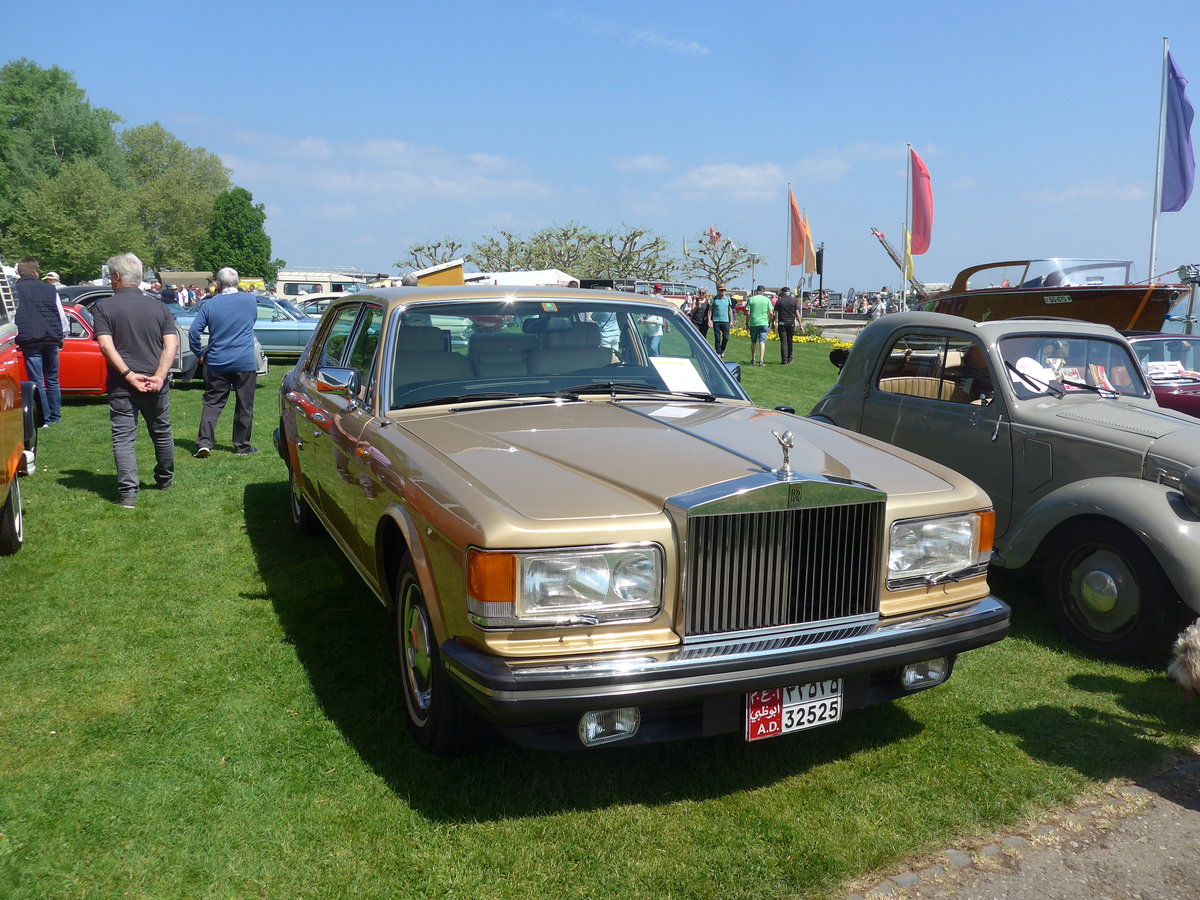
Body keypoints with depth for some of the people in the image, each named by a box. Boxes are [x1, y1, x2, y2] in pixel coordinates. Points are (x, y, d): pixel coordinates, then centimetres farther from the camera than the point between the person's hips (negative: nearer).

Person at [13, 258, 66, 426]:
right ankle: (55, 416, 18)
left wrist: (16, 338, 9)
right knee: (52, 380, 14)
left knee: (37, 382, 1)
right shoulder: (49, 289, 6)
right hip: (51, 340, 3)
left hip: (29, 342, -3)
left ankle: (44, 419, 0)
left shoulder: (13, 291, -1)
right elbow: (62, 316, 10)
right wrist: (62, 336, 22)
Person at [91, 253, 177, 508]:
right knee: (162, 433, 19)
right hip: (155, 385, 3)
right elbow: (172, 344, -5)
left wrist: (129, 375, -16)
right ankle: (165, 480, 34)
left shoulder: (103, 308, -2)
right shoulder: (159, 307, 6)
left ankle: (128, 492, -8)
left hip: (121, 385, -3)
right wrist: (159, 376, -13)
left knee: (123, 438, 0)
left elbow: (106, 345, -14)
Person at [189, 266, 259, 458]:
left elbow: (193, 332, -3)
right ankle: (242, 446, 13)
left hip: (217, 363, 1)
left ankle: (204, 442, -4)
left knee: (212, 403, 8)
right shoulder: (250, 300, 0)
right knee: (244, 406, 7)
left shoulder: (210, 305, -1)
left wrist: (200, 354, 10)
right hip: (245, 363, -1)